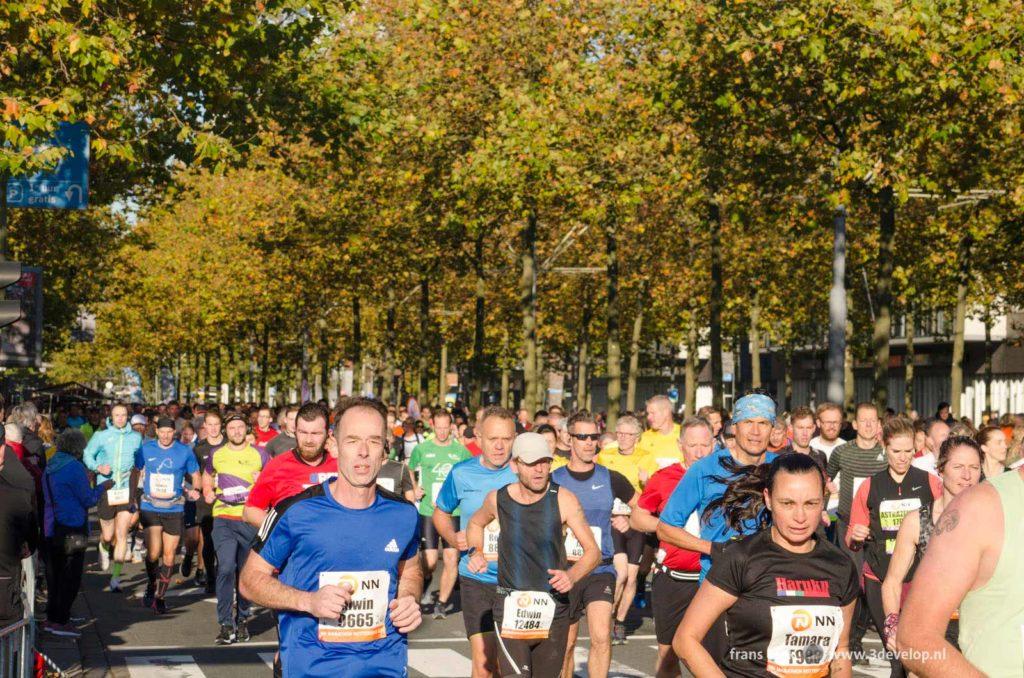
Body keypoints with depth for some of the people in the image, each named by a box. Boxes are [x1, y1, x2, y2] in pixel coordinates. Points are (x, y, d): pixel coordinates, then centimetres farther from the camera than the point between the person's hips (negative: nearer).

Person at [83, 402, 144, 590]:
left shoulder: (136, 438, 7)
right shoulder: (101, 436, 2)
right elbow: (87, 455, 6)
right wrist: (98, 467, -11)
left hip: (126, 490, 1)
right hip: (106, 489, -1)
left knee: (122, 535, -8)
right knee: (108, 535, 7)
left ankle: (116, 577, -4)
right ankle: (104, 547, 45)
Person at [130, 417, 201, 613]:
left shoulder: (184, 451, 0)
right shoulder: (146, 449, 2)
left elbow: (195, 474, 12)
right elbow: (136, 472, 14)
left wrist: (194, 490, -4)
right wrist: (132, 497, 7)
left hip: (174, 509, 1)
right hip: (150, 508, 0)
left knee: (169, 556, 5)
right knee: (153, 553, -12)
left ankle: (160, 597, 20)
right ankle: (151, 586, 17)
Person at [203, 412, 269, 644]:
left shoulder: (259, 455, 6)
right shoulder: (216, 455, 10)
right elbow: (207, 476, 29)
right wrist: (207, 492, 10)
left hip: (251, 519, 0)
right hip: (224, 518, 0)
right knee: (226, 568, -15)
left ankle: (242, 620, 22)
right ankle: (226, 624, -10)